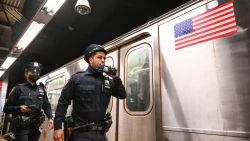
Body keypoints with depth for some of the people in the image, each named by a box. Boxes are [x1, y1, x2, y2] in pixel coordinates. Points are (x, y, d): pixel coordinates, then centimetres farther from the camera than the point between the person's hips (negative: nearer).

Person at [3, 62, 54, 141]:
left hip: (35, 127, 4)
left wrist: (50, 117, -6)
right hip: (21, 127, -4)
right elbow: (6, 108, 0)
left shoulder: (41, 89, 10)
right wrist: (19, 108, -19)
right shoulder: (19, 88, -2)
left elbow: (46, 105, 9)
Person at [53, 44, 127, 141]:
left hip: (100, 133, 5)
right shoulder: (77, 78, -3)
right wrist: (57, 127, -11)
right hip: (81, 133, -4)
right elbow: (63, 102, -4)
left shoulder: (108, 81, 7)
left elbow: (122, 96, 4)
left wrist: (115, 77, -6)